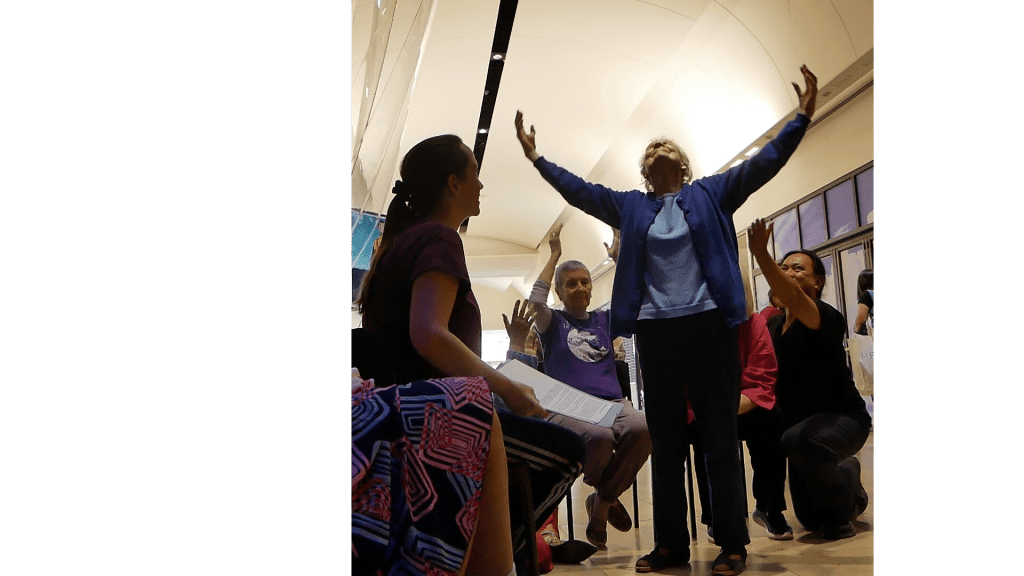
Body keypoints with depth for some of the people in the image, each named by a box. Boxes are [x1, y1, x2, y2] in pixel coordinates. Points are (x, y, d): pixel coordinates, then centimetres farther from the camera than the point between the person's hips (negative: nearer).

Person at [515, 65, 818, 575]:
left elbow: (763, 162, 7)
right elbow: (579, 190, 20)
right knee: (664, 439, 6)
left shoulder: (712, 193, 13)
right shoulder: (630, 207, 18)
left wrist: (802, 118, -2)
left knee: (719, 435, 0)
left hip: (708, 324, -2)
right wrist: (536, 158, 19)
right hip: (655, 330, 3)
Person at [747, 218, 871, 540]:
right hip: (799, 421, 7)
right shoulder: (772, 326, 3)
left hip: (842, 416, -6)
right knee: (810, 519, 11)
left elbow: (793, 299, -41)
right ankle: (846, 475, 43)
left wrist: (761, 254, -52)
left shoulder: (828, 317, -19)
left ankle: (840, 514, -12)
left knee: (801, 440, -41)